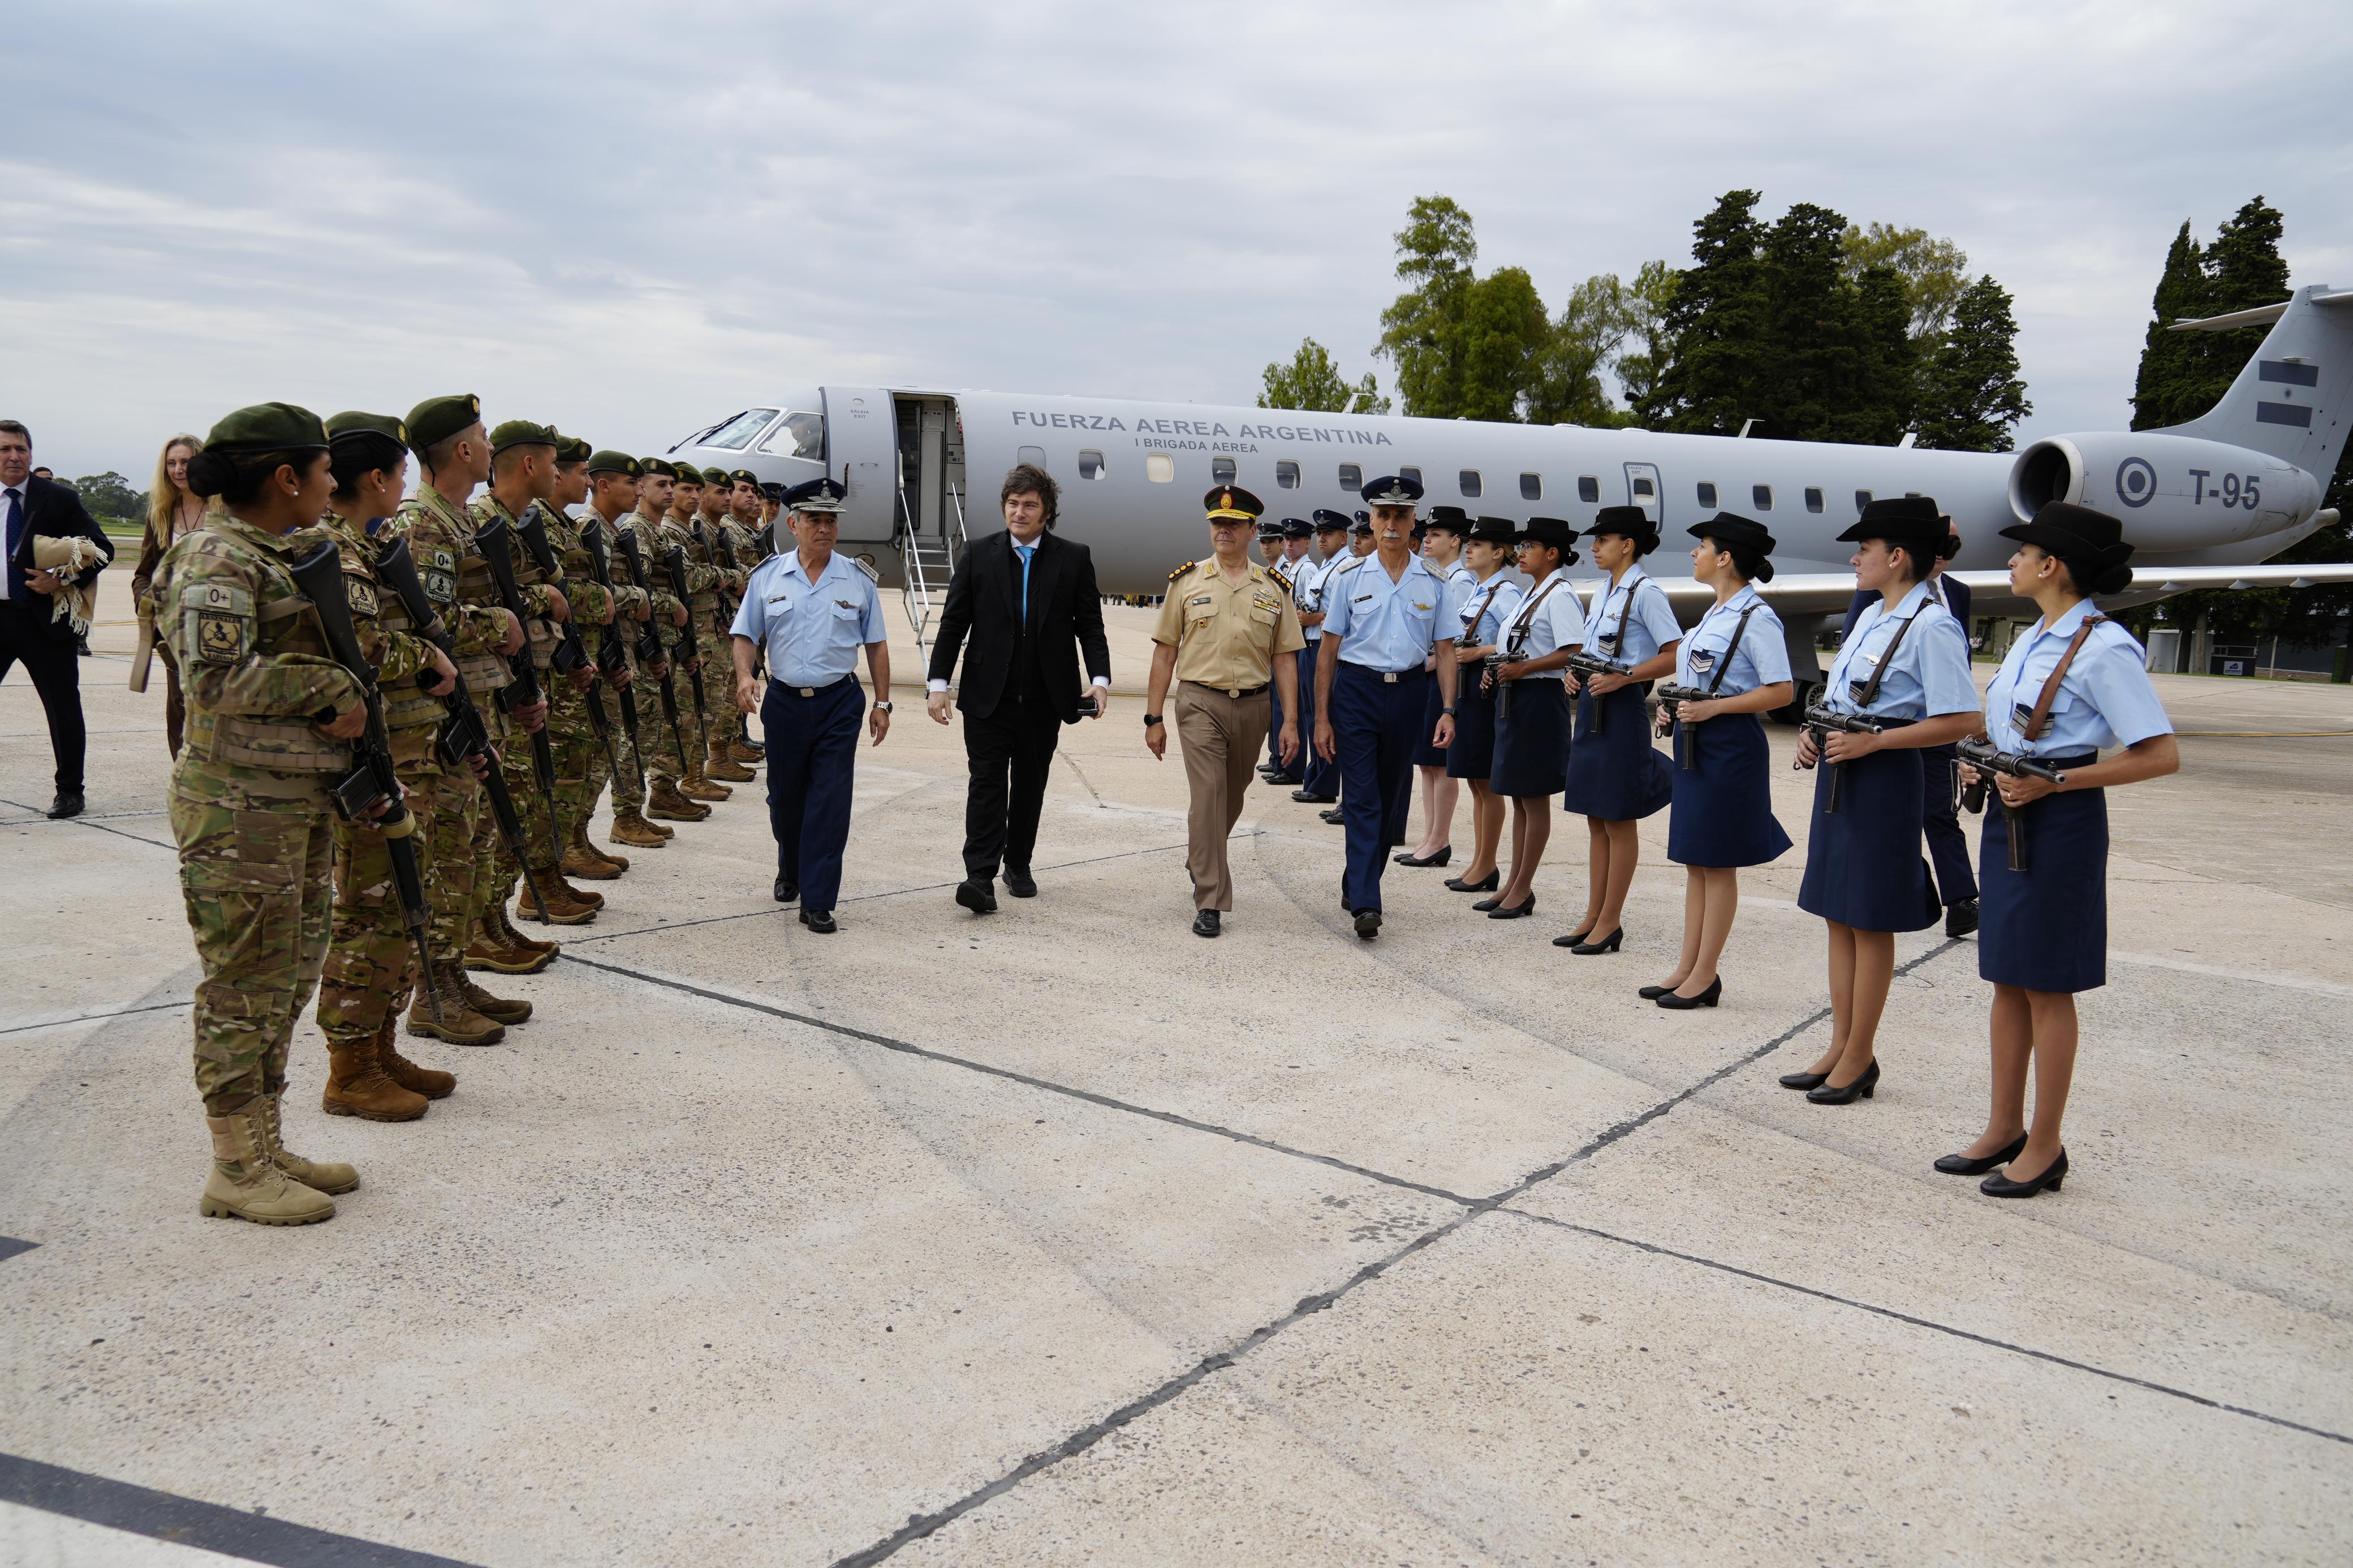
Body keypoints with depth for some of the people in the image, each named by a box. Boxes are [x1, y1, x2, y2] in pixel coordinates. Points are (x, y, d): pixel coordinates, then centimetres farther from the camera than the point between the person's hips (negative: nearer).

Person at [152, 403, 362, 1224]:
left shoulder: (290, 553, 15)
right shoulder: (217, 560, -14)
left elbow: (331, 651, 23)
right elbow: (220, 678, -23)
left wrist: (347, 702, 4)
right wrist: (335, 688, -16)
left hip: (298, 798, 10)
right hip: (240, 806, -9)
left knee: (287, 974, 15)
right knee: (246, 981, -1)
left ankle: (265, 1146, 26)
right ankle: (236, 1171, 9)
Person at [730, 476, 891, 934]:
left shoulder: (858, 579, 2)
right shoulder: (768, 576, 3)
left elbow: (876, 645, 7)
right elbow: (744, 634, 5)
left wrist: (882, 702, 3)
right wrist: (744, 674, -14)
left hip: (839, 702, -1)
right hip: (784, 702, 1)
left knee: (830, 801, -6)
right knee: (784, 797, 13)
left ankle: (818, 901, -1)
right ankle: (790, 870, 41)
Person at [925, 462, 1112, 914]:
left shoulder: (1074, 559, 4)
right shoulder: (979, 556, 4)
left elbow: (1090, 625, 3)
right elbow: (953, 624, 4)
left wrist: (1100, 678, -11)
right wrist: (938, 683, -4)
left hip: (1044, 698, 1)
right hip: (988, 695, -1)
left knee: (1030, 785, 10)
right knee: (987, 782, -7)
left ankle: (1018, 864, 24)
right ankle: (980, 876, -11)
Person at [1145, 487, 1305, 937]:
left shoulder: (1274, 589, 6)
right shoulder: (1187, 581, 2)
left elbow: (1284, 659, 6)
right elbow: (1165, 651, 3)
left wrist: (1290, 722, 0)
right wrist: (1154, 717, -1)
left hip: (1253, 706, 3)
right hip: (1200, 703, -3)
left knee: (1232, 798, 17)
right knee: (1207, 795, -12)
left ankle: (1200, 863, 43)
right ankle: (1210, 903, -9)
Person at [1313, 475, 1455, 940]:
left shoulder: (1433, 582, 5)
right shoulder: (1350, 577, 1)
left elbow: (1444, 652, 7)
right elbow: (1329, 649, 2)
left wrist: (1448, 711, -3)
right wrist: (1322, 718, -2)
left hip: (1408, 693, 3)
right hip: (1356, 691, -2)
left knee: (1394, 798, 10)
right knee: (1362, 799, -7)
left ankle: (1357, 884, 27)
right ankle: (1365, 904, -10)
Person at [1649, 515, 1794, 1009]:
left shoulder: (1756, 618, -14)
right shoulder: (1715, 613, 13)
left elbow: (1780, 692, -18)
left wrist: (1711, 708, -21)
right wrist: (1675, 709, 6)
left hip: (1730, 746, -9)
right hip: (1695, 745, 9)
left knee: (1718, 862, -1)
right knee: (1694, 860, 12)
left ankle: (1704, 976, 7)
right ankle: (1688, 967, 19)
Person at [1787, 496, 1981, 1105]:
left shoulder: (1931, 626, -14)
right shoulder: (1872, 617, 13)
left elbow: (1962, 721, -19)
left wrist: (1870, 742, -21)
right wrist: (1813, 733, 4)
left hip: (1884, 780, -9)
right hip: (1838, 774, 9)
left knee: (1870, 921, 1)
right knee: (1838, 915, 13)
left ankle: (1859, 1059, 12)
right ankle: (1841, 1048, 24)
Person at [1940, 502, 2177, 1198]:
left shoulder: (2104, 649, -15)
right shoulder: (2031, 640, 11)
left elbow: (2161, 754, -18)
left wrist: (2055, 782, -20)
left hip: (2061, 826, -8)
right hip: (2008, 818, 9)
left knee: (2047, 985, 0)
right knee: (2007, 978, 13)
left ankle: (2044, 1147, 12)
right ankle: (2005, 1128, 24)